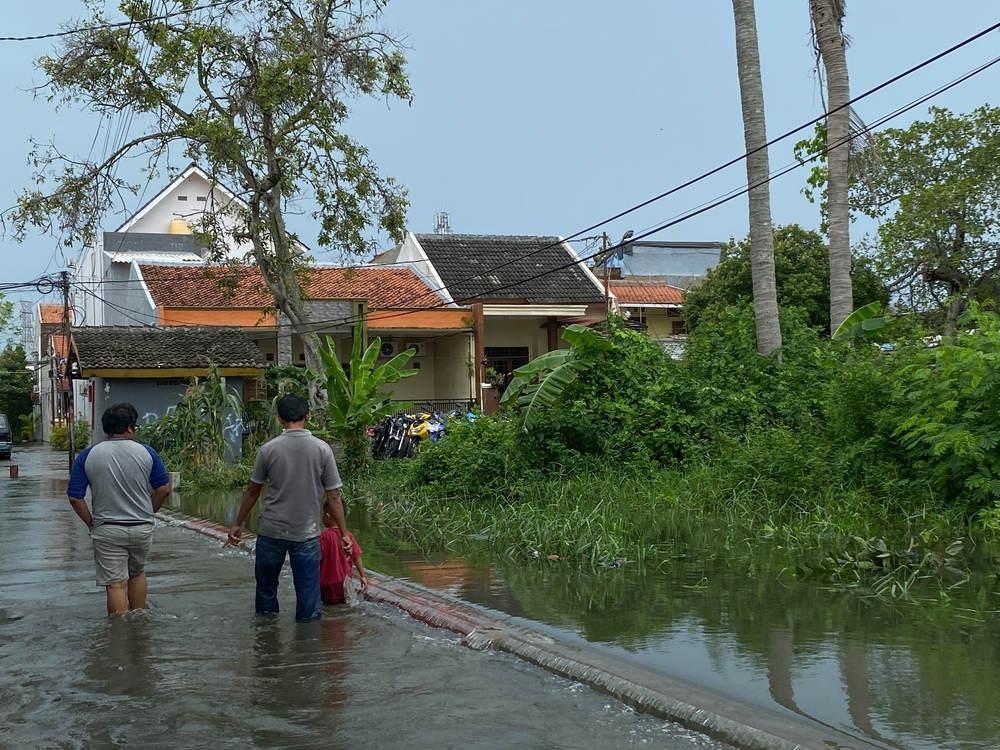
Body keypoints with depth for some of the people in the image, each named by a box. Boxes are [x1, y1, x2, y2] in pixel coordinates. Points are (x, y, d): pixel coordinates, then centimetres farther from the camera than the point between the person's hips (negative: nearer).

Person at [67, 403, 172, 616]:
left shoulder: (87, 456, -5)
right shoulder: (146, 453, -4)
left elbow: (75, 497, -5)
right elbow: (164, 489, 0)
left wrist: (90, 523, 6)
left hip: (107, 530, -2)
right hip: (142, 527, 2)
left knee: (115, 584, 3)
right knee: (137, 572, 24)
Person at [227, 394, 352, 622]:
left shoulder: (269, 449, -6)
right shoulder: (322, 449, -6)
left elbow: (252, 491, 3)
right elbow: (333, 497, -4)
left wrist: (237, 524, 16)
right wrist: (343, 532, 4)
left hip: (271, 531, 1)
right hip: (307, 534, -1)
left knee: (266, 587, 18)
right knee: (308, 592, 5)